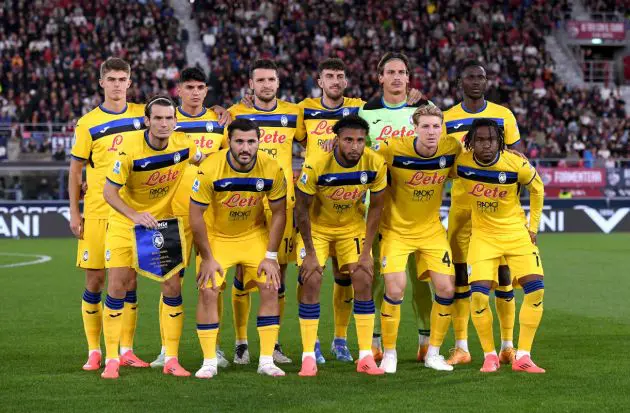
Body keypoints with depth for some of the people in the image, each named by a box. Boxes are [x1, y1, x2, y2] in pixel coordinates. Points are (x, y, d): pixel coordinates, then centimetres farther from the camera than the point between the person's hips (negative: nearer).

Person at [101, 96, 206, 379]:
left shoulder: (183, 145, -10)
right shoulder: (130, 149, -23)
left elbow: (203, 160, 15)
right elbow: (109, 191, -21)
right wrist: (135, 215, -34)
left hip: (164, 222, 3)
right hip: (124, 224, -3)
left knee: (172, 286, -4)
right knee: (117, 286, -6)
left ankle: (171, 359, 6)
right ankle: (111, 360, 3)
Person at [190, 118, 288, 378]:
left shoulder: (271, 169, -19)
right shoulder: (211, 169, -26)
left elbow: (279, 212, -7)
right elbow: (196, 215, -18)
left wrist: (271, 256, -10)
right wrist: (207, 258, -16)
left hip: (255, 234, 2)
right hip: (216, 236, -2)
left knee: (270, 288, -8)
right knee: (208, 291, -13)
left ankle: (266, 361, 2)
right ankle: (209, 363, -2)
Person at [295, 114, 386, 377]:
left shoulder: (375, 164, -22)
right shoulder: (316, 166, -30)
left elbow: (375, 208, -9)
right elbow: (302, 209, -18)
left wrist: (366, 252, -10)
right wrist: (310, 253, -16)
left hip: (353, 225, 2)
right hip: (317, 225, -2)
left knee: (363, 281, -7)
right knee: (311, 282, -13)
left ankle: (366, 356, 1)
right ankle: (308, 357, -6)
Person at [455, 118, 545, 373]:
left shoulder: (516, 165, -17)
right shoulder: (461, 162, -16)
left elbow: (537, 188, 3)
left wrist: (533, 226, 4)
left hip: (516, 231, 0)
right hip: (482, 234, 0)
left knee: (536, 288, -11)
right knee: (478, 294, -16)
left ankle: (522, 356, -1)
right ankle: (489, 356, 2)